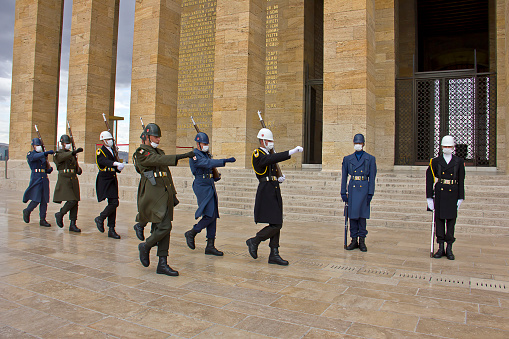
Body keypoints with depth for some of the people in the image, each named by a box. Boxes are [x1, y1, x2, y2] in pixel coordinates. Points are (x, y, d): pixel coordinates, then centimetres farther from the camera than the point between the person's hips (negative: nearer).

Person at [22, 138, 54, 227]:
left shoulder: (43, 155, 19)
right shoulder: (30, 155, 2)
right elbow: (36, 156, -24)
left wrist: (50, 169, -2)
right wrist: (46, 152, -37)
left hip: (44, 179, 6)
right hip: (36, 178, -5)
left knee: (44, 200, 2)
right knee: (36, 199, -9)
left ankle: (42, 220, 7)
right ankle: (27, 211, 20)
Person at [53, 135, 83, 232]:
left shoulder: (72, 154, 17)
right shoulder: (58, 154, -2)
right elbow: (63, 157, -26)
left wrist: (79, 170, -3)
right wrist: (75, 151, -41)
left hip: (74, 180, 6)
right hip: (64, 180, -6)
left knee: (75, 202, 2)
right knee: (71, 201, -16)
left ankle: (72, 225, 7)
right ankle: (60, 214, 12)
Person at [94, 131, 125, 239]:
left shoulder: (112, 151, 18)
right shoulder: (100, 152, -4)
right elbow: (104, 161, -27)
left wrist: (119, 168, -2)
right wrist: (115, 163, -43)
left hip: (113, 180, 7)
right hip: (104, 180, -7)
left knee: (113, 204, 6)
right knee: (114, 203, -17)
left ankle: (111, 230, 11)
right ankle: (100, 219, 7)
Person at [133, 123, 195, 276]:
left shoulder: (158, 151, 22)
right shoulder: (141, 152, -5)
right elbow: (159, 160, -23)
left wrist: (173, 194, 21)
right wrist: (182, 156, -30)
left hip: (165, 195, 8)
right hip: (153, 196, -8)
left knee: (163, 229, 6)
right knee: (164, 226, -15)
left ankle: (162, 264, 10)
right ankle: (146, 246, 12)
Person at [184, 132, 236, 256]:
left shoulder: (207, 154, 18)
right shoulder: (194, 156, -11)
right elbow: (208, 163, -28)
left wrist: (215, 177, 13)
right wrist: (225, 161, -35)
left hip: (210, 187, 9)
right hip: (202, 187, -9)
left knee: (213, 216, 5)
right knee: (210, 215, -14)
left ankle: (210, 246, 10)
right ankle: (191, 233, 9)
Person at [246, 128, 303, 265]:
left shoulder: (268, 154, 20)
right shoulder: (257, 155, -9)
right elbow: (273, 159, -29)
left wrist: (279, 179, 8)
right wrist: (292, 152, -35)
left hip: (275, 192, 9)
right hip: (266, 192, -9)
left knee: (276, 225, 8)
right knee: (275, 225, -11)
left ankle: (274, 255, 13)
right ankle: (254, 241, 9)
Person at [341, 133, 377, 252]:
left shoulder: (370, 159, 3)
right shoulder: (347, 159, 9)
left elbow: (372, 177, 0)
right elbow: (344, 176, 8)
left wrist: (370, 193, -6)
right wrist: (343, 192, 2)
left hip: (364, 188, -2)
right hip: (352, 188, 2)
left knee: (362, 215, 2)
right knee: (352, 215, 4)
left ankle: (362, 241, 12)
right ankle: (354, 240, 13)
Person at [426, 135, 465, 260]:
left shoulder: (459, 162, 5)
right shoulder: (435, 161, 4)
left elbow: (461, 181, 4)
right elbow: (429, 180, 2)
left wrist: (460, 198, -1)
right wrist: (429, 197, -3)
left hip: (453, 194, 0)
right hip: (439, 193, 0)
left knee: (451, 220, 3)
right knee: (439, 219, 3)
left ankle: (449, 249, 12)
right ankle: (440, 248, 11)